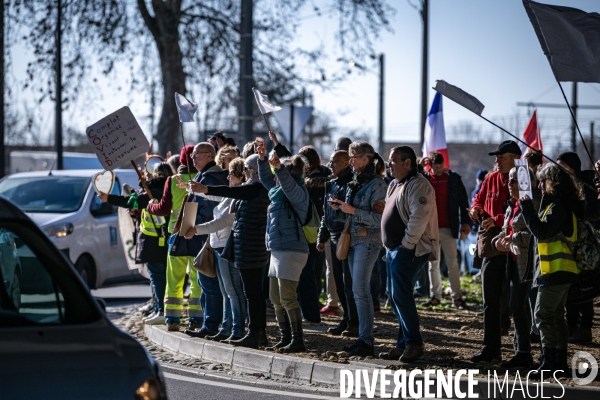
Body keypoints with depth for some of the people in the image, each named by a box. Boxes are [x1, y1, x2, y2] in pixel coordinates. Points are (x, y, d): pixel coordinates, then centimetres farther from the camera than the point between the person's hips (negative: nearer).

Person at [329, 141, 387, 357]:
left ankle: (366, 341, -13)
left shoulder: (377, 184, -10)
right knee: (359, 290, 8)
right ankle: (363, 338, 11)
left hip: (368, 241, -9)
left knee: (360, 290, -13)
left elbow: (378, 218, -16)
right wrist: (341, 207, 5)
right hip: (353, 240, 9)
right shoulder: (356, 182, 15)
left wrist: (352, 210, -21)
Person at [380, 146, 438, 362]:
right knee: (396, 296, 10)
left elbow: (419, 218, -23)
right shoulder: (396, 185, 19)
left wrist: (406, 244, -21)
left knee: (401, 295, -15)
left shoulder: (418, 185, -13)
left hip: (410, 250, -10)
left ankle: (413, 344, -9)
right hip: (394, 250, 11)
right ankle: (404, 344, 15)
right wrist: (390, 248, 17)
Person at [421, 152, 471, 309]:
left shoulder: (453, 179, 0)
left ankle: (457, 297, 0)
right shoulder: (424, 178, 5)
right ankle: (435, 295, 15)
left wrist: (465, 222, -2)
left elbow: (463, 201, 2)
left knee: (452, 264, -2)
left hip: (448, 228, -2)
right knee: (433, 264, 8)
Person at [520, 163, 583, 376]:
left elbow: (542, 231, -23)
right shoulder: (564, 205, 17)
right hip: (560, 270, 11)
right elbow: (544, 231, 16)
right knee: (556, 316, 14)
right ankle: (560, 361, 17)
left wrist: (527, 210, -17)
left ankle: (548, 362, -12)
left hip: (555, 271, -11)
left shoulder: (559, 207, -15)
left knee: (544, 315, -10)